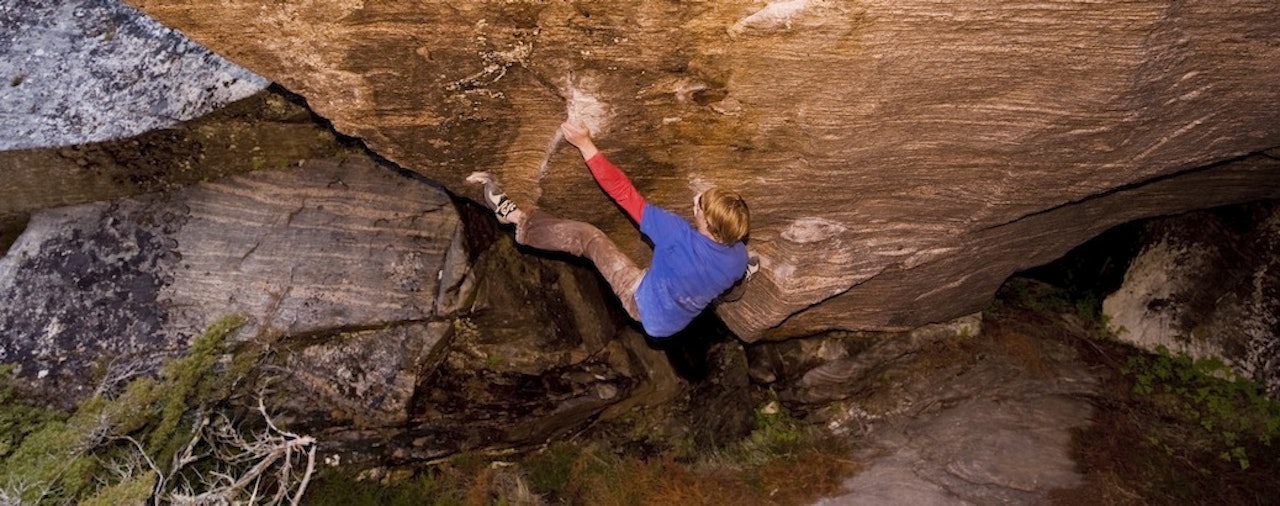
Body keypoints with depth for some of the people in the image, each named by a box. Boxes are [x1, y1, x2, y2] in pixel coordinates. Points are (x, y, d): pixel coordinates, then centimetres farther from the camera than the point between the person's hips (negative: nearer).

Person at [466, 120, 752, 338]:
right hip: (674, 323, 6)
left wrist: (586, 145, -26)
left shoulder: (681, 236, -36)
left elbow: (625, 194, -32)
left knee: (586, 235, -8)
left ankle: (514, 217, 9)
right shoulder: (739, 258, -21)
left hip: (644, 303, -5)